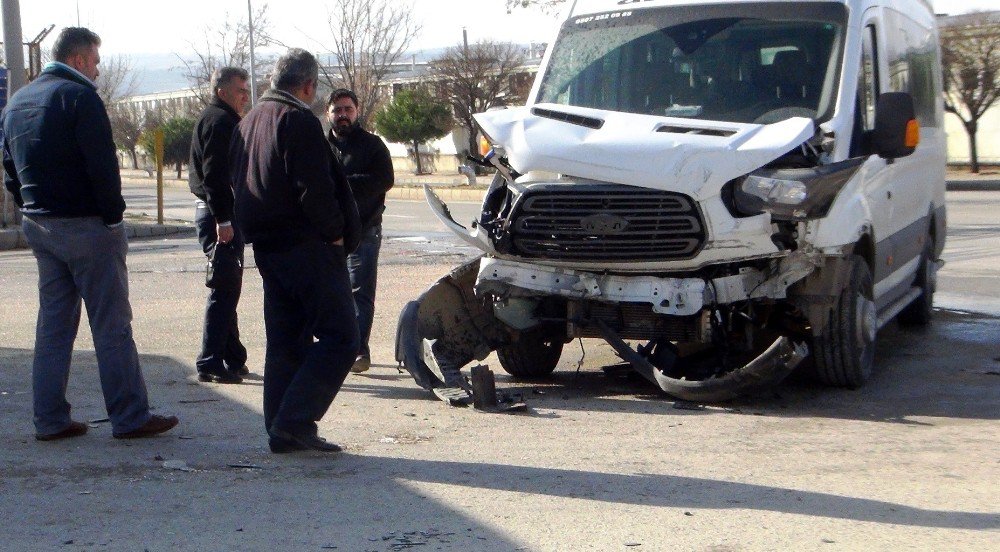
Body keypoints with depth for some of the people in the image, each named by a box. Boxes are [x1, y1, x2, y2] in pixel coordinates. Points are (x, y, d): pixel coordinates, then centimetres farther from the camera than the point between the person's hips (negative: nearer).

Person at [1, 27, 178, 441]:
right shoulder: (79, 96, -12)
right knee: (112, 326, -3)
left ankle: (50, 419, 13)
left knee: (53, 324, 12)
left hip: (38, 225, 8)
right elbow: (102, 165, -18)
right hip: (85, 225, -8)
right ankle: (129, 417, 0)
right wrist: (114, 216, -10)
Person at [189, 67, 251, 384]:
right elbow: (213, 175, -23)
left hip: (220, 215, 11)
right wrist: (223, 220, -26)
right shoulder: (219, 121, -13)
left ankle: (233, 359, 23)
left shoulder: (221, 120, 20)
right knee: (224, 289, -10)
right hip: (219, 216, -11)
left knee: (228, 289, 15)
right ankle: (211, 363, -8)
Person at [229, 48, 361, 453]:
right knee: (338, 337, -5)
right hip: (306, 247, -9)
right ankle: (296, 420, -12)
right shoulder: (298, 121, -13)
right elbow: (315, 189, -21)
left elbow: (239, 184, 22)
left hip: (266, 248, 9)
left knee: (285, 341, 13)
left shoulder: (247, 123, 17)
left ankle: (281, 429, 13)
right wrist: (335, 232, -9)